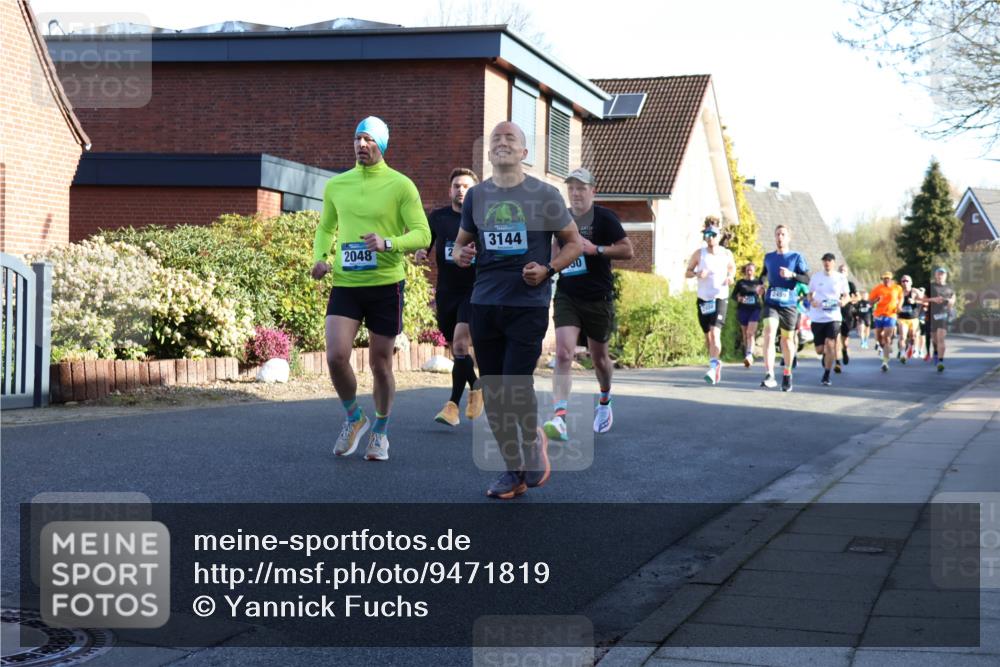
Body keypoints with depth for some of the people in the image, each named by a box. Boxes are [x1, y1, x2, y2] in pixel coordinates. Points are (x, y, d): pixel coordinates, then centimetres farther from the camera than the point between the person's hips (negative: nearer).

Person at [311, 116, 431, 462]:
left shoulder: (401, 186, -4)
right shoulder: (336, 185, 7)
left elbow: (422, 235, -8)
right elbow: (325, 228, 21)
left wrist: (388, 243, -25)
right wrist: (320, 257, 2)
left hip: (385, 284, -2)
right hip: (344, 284, 2)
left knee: (380, 363, 5)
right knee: (336, 356, -13)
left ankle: (380, 432, 27)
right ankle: (354, 418, 15)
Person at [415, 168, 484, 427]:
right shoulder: (437, 217, 8)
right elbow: (425, 245, 18)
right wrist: (419, 253, -6)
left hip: (475, 291, -4)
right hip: (446, 292, 4)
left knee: (460, 343, -20)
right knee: (455, 348, 10)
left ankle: (453, 404, -15)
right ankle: (475, 387, 36)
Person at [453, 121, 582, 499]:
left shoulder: (544, 195, -1)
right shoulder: (476, 195, 9)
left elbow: (574, 243, 4)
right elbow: (462, 241, 21)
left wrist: (548, 270, -13)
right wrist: (460, 254, -3)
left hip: (528, 305, -4)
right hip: (484, 304, 4)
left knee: (516, 386, -14)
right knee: (493, 392, 5)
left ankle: (534, 440, 18)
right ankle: (514, 471, 19)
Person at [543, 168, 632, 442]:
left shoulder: (604, 217, -7)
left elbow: (627, 250, -11)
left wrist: (595, 249, -20)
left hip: (598, 298, -2)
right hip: (566, 296, 2)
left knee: (599, 357, 14)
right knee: (563, 354, -16)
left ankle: (604, 402, 43)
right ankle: (559, 418, -26)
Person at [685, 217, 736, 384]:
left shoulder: (726, 254, 1)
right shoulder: (699, 254, -1)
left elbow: (732, 267, 19)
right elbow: (687, 272, 5)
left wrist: (730, 277, -3)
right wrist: (697, 274, -17)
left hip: (720, 298, -2)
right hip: (703, 299, 2)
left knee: (715, 332, -19)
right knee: (708, 336, 12)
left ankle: (712, 369, -26)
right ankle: (716, 362, 35)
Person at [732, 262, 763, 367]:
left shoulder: (758, 282, 7)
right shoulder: (740, 282, 7)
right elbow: (733, 295, 7)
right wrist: (738, 298, -12)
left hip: (755, 309, -2)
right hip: (743, 310, 2)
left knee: (750, 333, -17)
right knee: (745, 334, 8)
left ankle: (749, 355, -28)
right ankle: (747, 356, 18)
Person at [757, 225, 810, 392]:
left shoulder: (797, 257, 1)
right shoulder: (768, 257, 10)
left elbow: (807, 280, -5)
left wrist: (792, 274, -21)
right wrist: (760, 284, 11)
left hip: (789, 304, -1)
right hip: (771, 303, 1)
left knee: (787, 339, 10)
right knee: (769, 333, -21)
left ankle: (787, 374, 31)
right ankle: (769, 375, -31)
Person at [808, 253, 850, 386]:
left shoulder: (841, 278, 4)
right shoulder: (815, 277, 6)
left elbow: (847, 295, 11)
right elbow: (810, 294, 14)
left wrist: (843, 301, -12)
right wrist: (812, 301, -8)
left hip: (833, 316, -2)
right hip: (817, 317, 2)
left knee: (830, 345, -15)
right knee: (819, 350, 4)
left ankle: (826, 376, -5)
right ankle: (826, 355, 42)